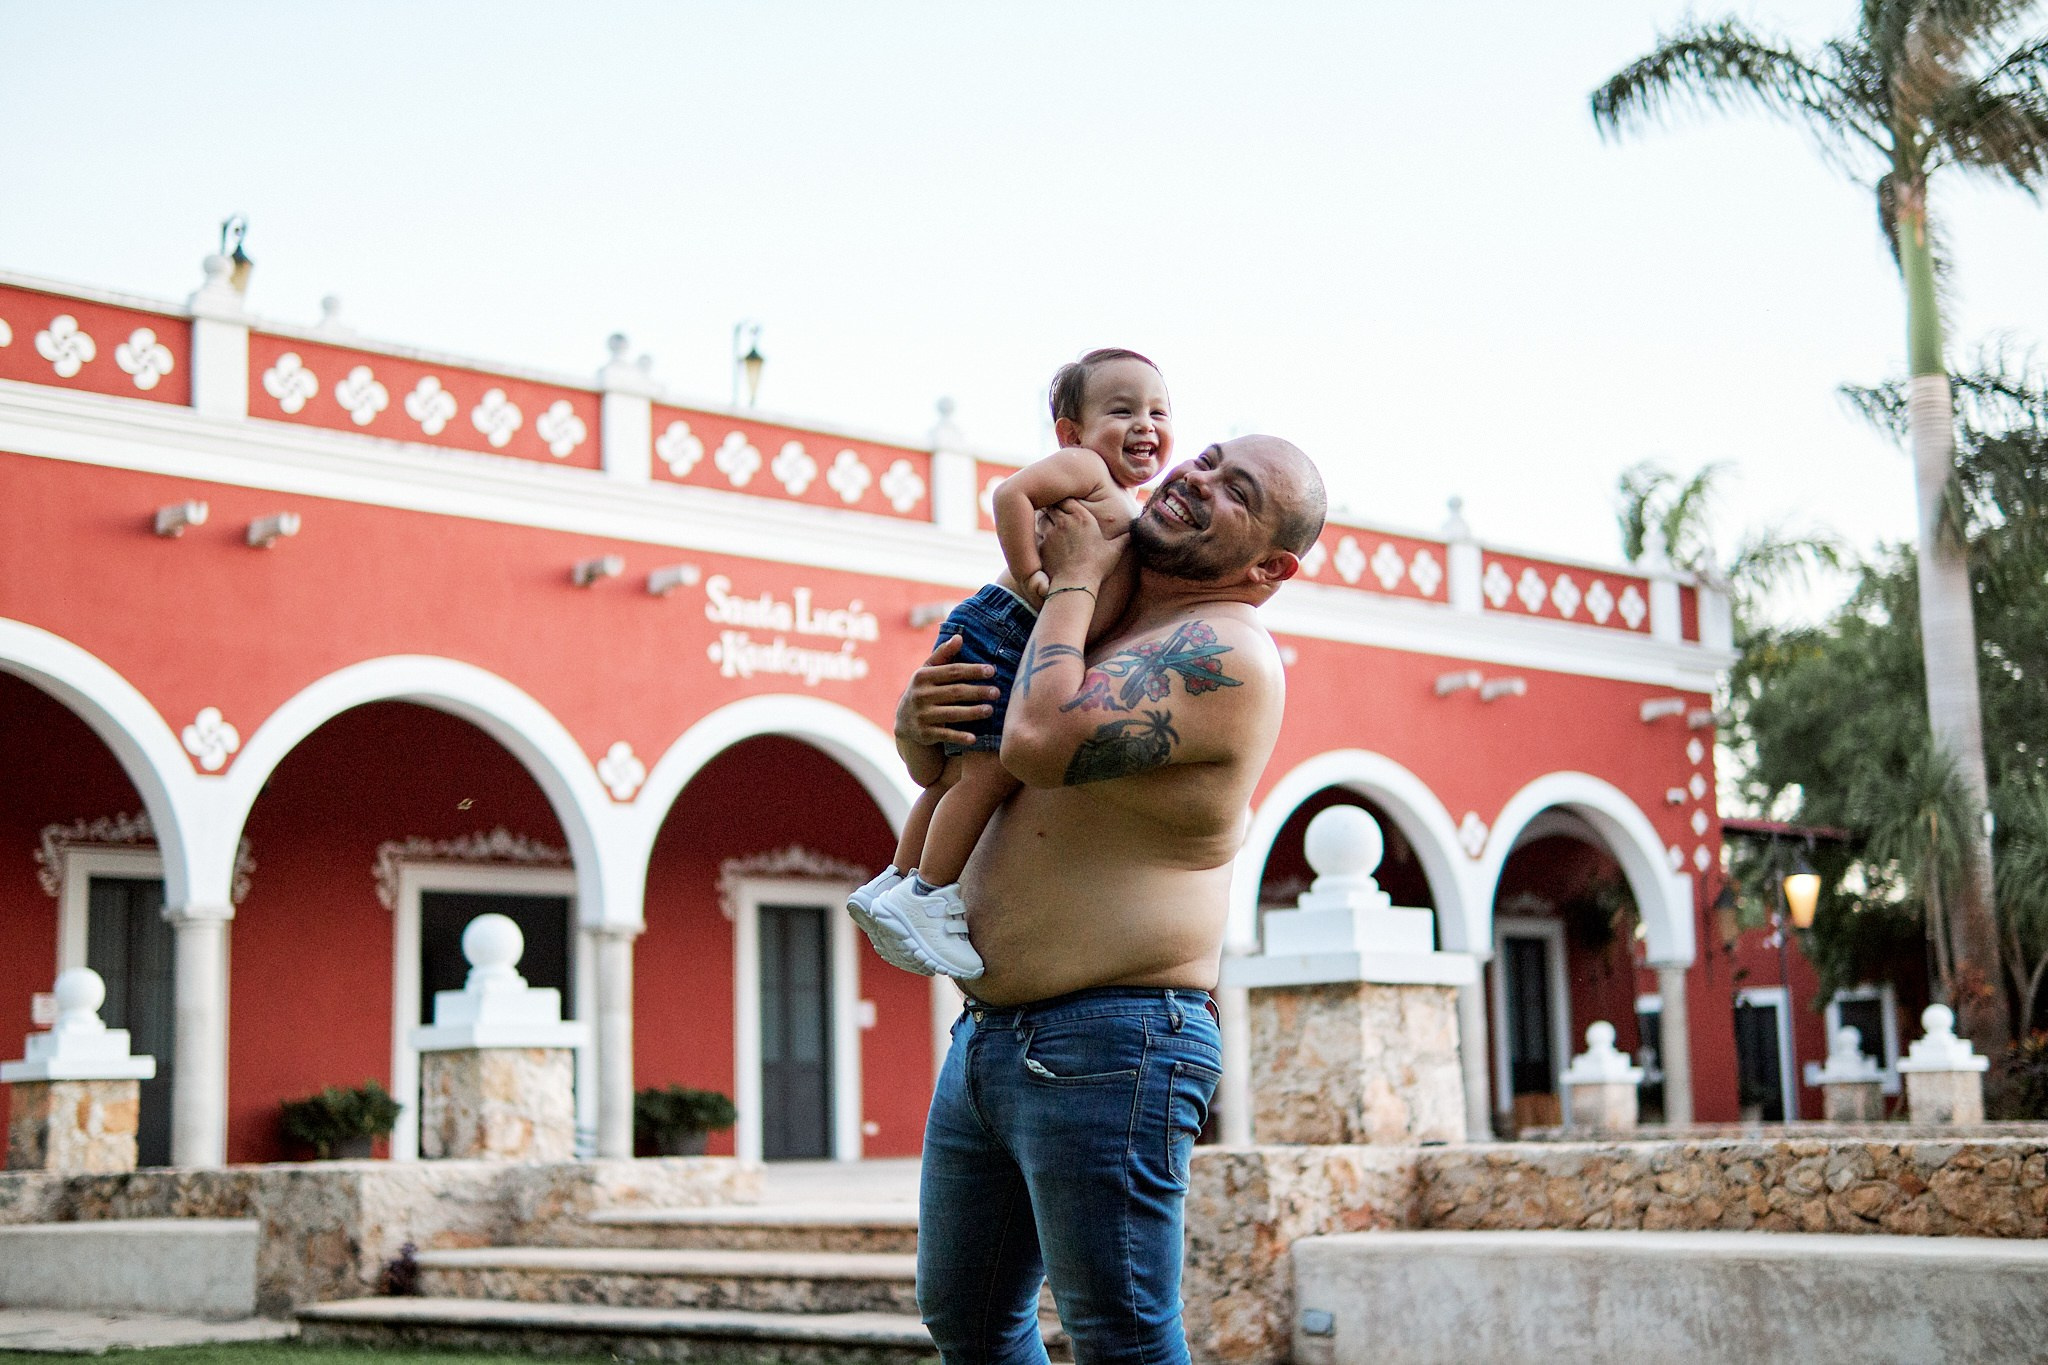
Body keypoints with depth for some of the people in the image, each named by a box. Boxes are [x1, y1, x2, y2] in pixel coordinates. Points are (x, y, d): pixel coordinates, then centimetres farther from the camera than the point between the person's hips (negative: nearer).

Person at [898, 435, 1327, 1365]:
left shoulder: (1225, 652, -12)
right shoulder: (1088, 628, 16)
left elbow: (1042, 741, -27)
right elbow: (948, 763, 24)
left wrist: (1072, 580, -11)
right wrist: (916, 719, -1)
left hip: (1109, 1044, -9)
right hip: (985, 1036, 9)